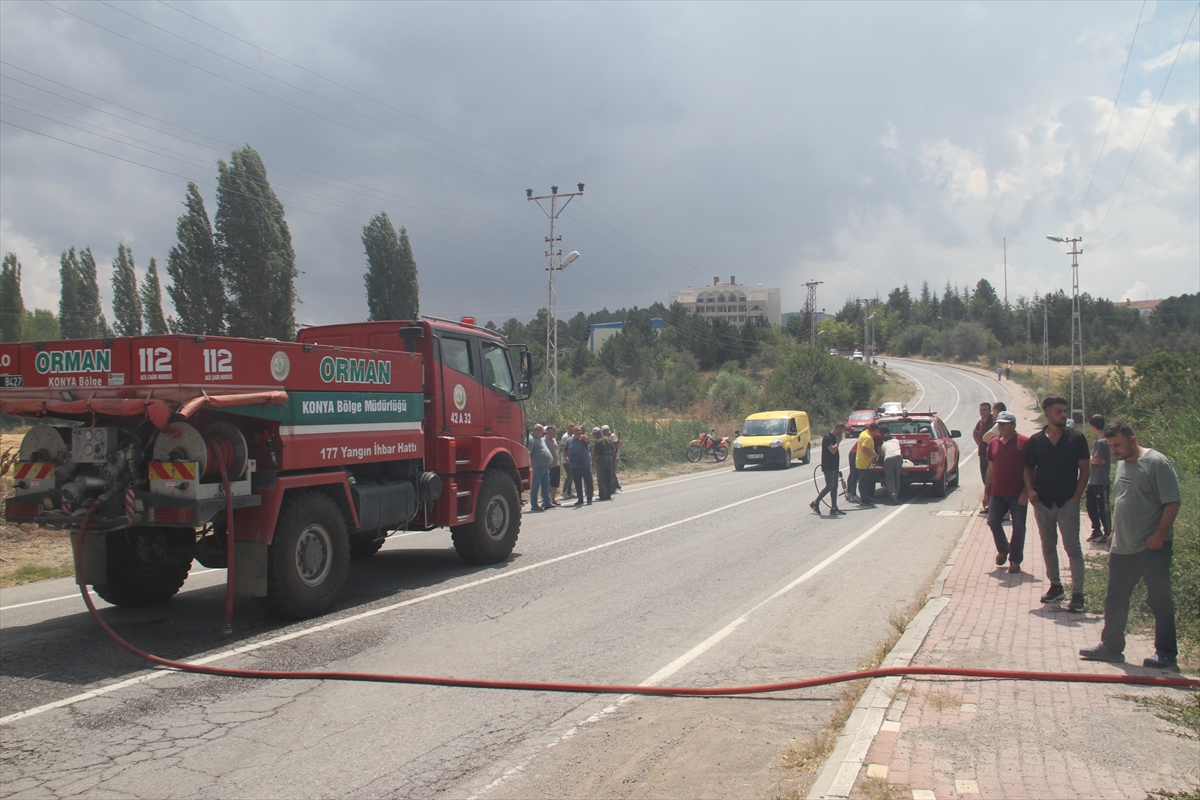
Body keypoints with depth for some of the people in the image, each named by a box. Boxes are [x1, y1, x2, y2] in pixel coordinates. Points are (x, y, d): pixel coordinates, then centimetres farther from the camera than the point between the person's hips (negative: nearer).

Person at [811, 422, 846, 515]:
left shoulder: (834, 438, 15)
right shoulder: (827, 438, -15)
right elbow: (833, 450, -26)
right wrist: (838, 442, -15)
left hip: (834, 466, 10)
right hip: (828, 467, -10)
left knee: (834, 487, 7)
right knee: (829, 486, -10)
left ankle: (834, 508, 8)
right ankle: (815, 503, 1)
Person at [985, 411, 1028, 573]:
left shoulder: (1024, 442, -6)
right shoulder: (993, 443, 10)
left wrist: (1026, 492, -13)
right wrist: (987, 492, 13)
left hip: (1018, 494, -4)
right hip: (998, 493, 4)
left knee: (1018, 527, 1)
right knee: (992, 521, -2)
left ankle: (1015, 560, 11)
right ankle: (1003, 549, 24)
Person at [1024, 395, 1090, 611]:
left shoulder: (1076, 438, -3)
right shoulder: (1036, 441, 3)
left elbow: (1084, 470, -1)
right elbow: (1028, 468, 12)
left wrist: (1076, 496, -9)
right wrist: (1030, 489, -4)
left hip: (1067, 502, -3)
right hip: (1042, 502, 3)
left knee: (1072, 547, -5)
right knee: (1048, 547, 12)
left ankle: (1077, 593, -4)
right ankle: (1055, 586, 25)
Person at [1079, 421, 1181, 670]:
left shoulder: (1156, 463, -14)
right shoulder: (1122, 464, 12)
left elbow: (1172, 503, -17)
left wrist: (1159, 535, -20)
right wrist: (1114, 532, 20)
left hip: (1152, 547, -8)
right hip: (1123, 547, 8)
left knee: (1159, 600, 1)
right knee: (1115, 599, 13)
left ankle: (1166, 654, 11)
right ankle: (1111, 647, 23)